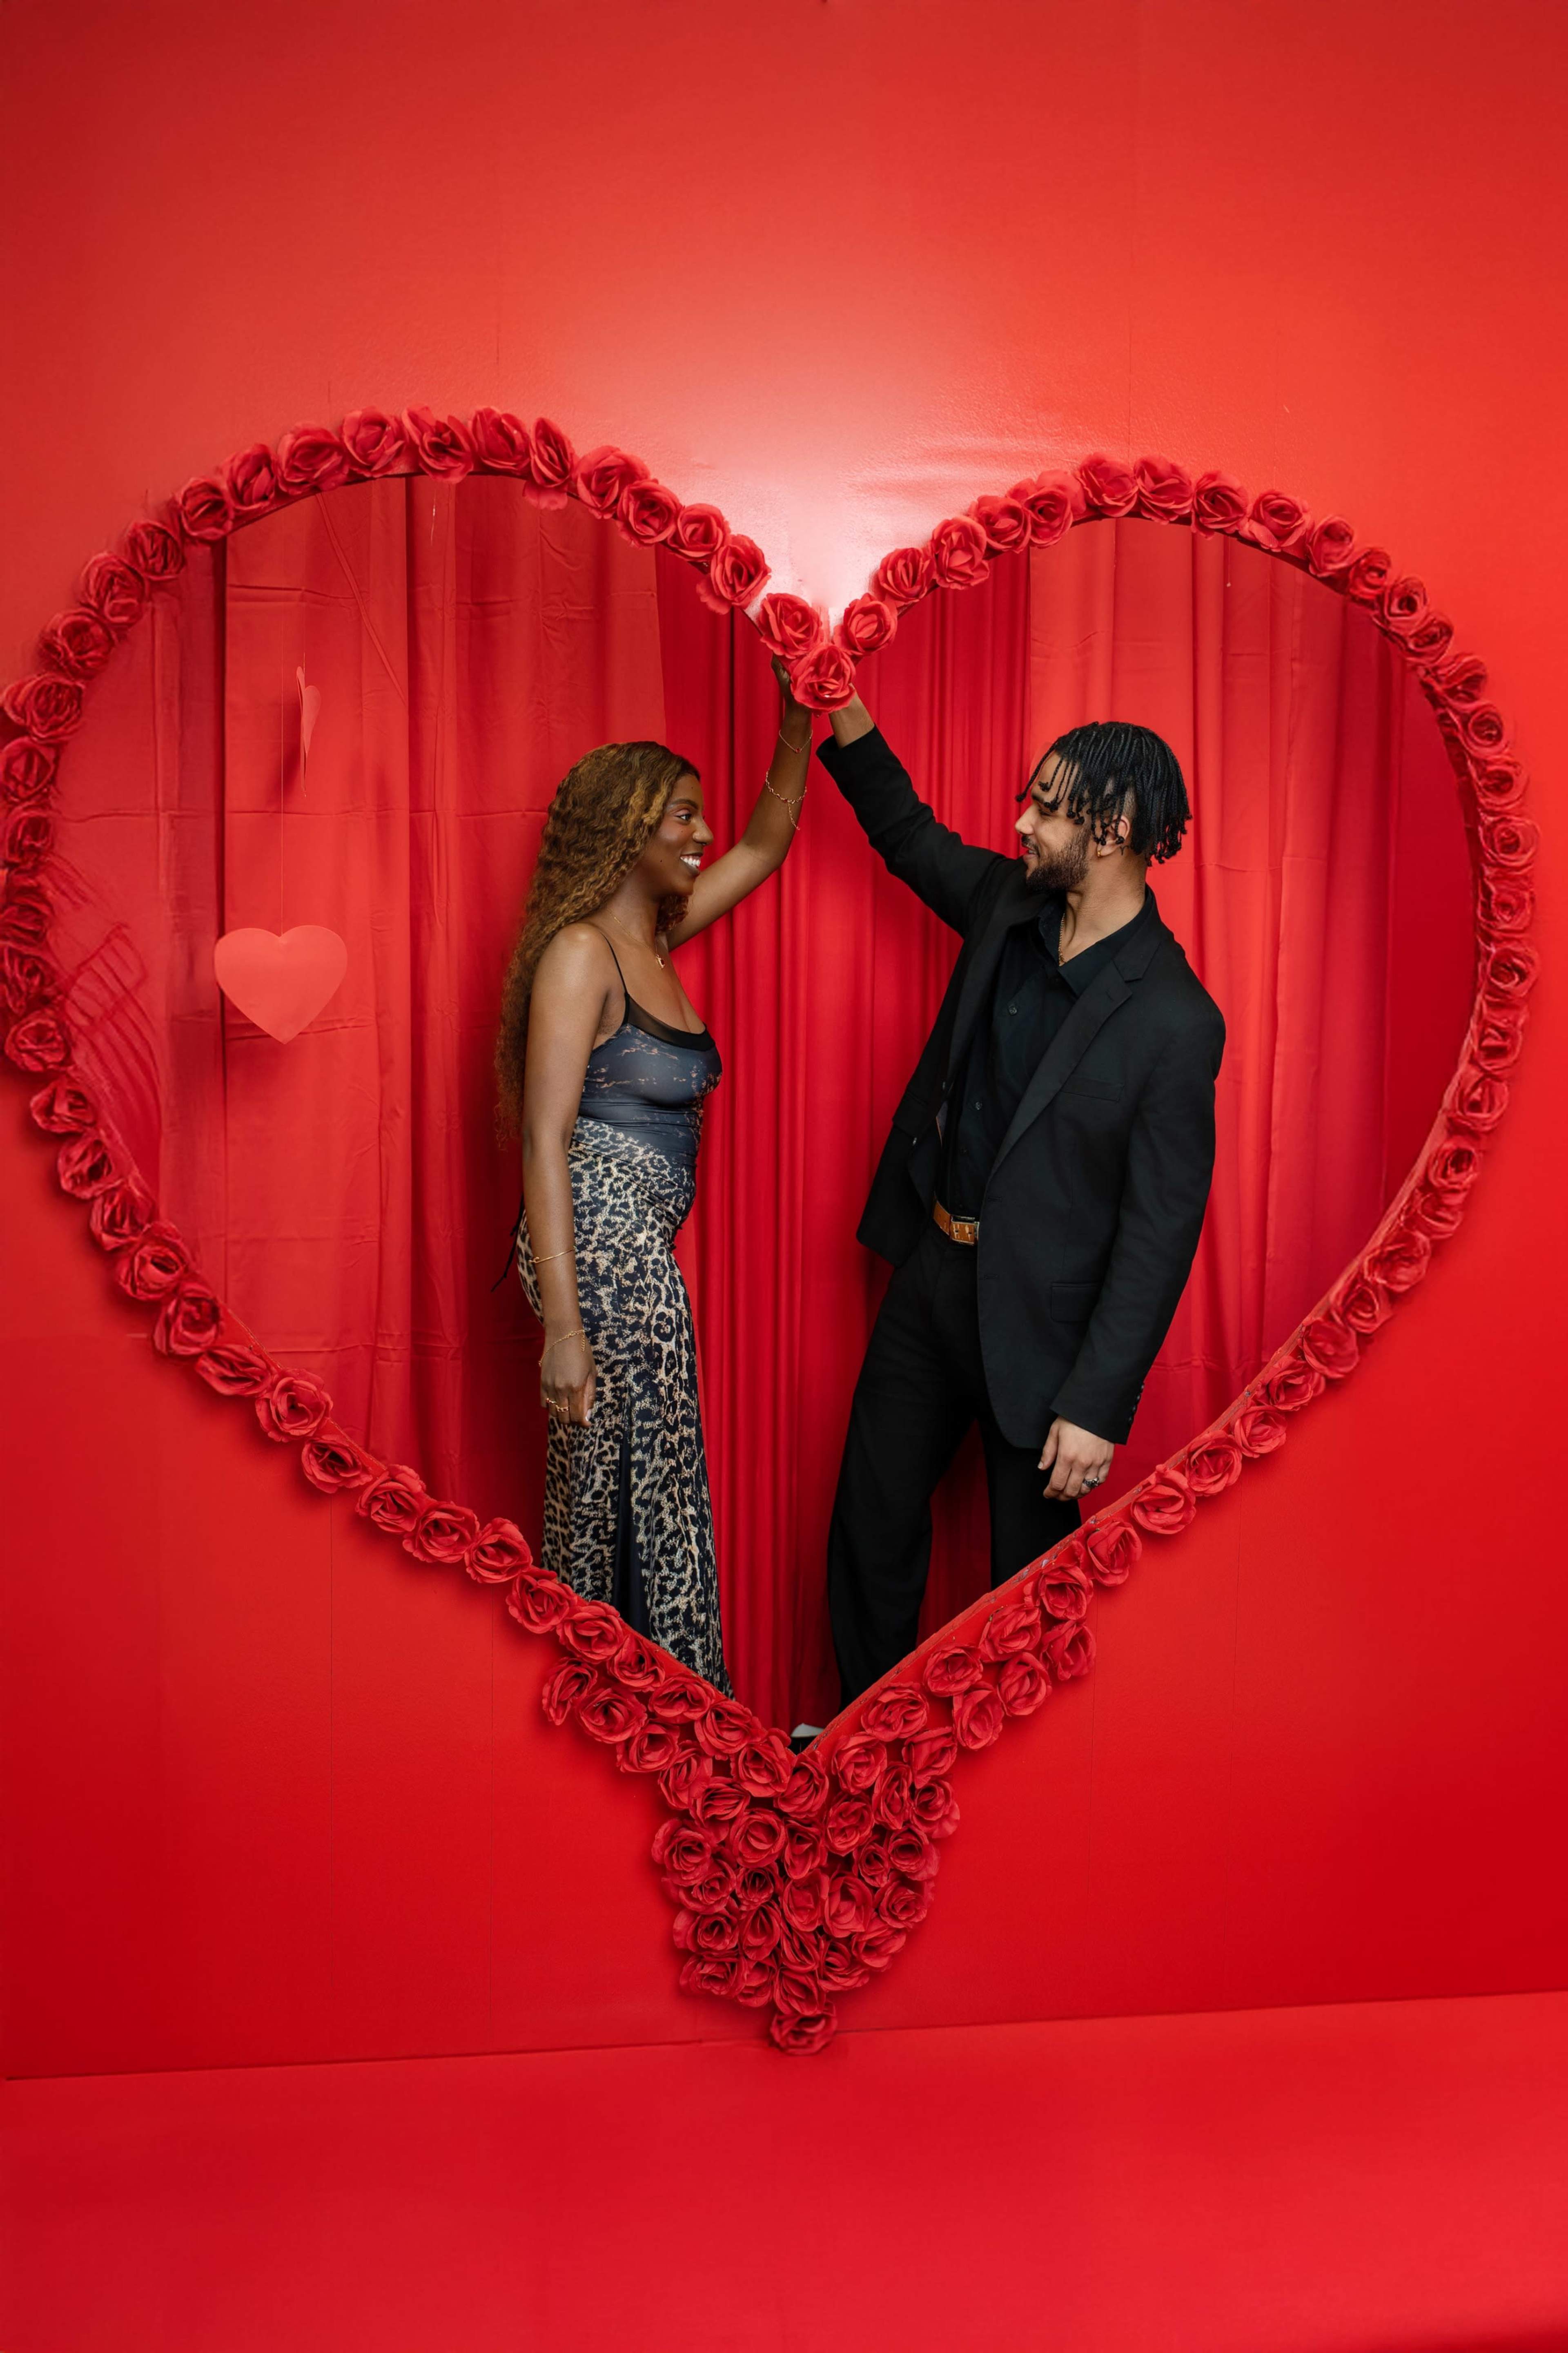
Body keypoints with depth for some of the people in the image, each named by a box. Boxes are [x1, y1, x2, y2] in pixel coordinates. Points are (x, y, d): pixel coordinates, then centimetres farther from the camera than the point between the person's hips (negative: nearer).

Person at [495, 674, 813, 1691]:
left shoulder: (654, 937, 13)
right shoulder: (580, 951, -11)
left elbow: (765, 844, 24)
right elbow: (545, 1140, -17)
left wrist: (798, 719, 10)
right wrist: (564, 1326, -22)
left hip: (636, 1243, 9)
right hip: (606, 1243, -9)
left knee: (600, 1490, 14)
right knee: (657, 1493, 0)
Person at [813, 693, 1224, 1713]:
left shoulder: (1173, 1022, -22)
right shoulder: (1010, 905, -2)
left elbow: (1159, 1233, -19)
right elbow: (908, 830, 18)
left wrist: (1099, 1404, -18)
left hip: (1034, 1317, -6)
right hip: (931, 1271, 7)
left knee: (1031, 1566, 12)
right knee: (872, 1524, 17)